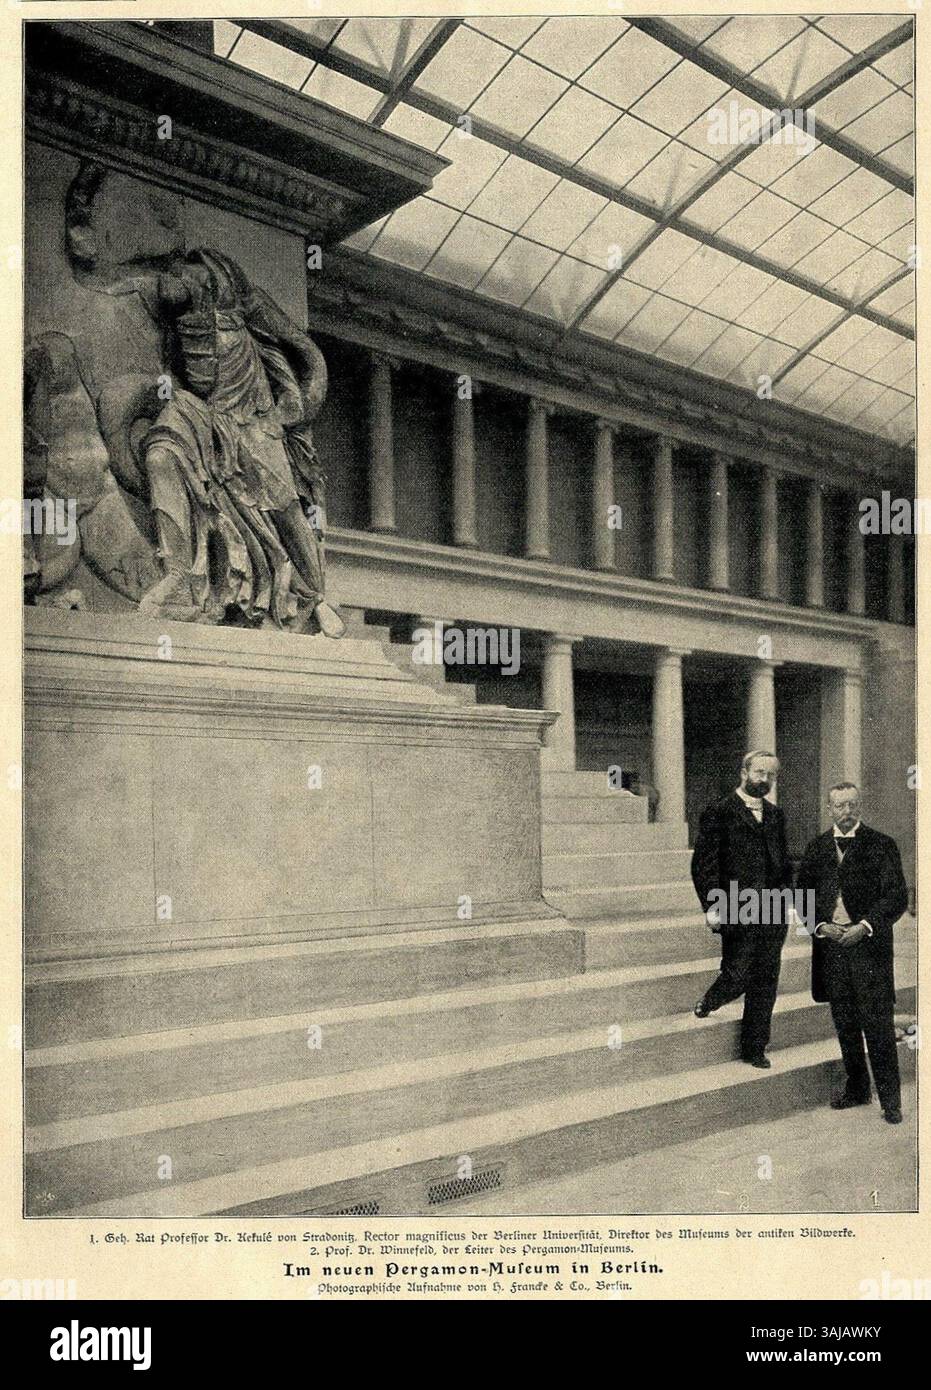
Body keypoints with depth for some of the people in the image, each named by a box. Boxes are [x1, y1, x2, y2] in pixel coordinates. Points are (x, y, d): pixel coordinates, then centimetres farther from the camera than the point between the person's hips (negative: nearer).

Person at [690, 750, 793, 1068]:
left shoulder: (775, 815, 14)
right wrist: (712, 907, -15)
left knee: (765, 983, 9)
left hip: (773, 914, 6)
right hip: (738, 914, -6)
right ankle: (708, 1002, 28)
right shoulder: (719, 813, -6)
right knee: (737, 977, -4)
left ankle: (755, 1048, 21)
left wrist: (783, 897, 11)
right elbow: (704, 864, -9)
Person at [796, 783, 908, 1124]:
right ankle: (856, 1088, 25)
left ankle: (890, 1099, 8)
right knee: (845, 1024, 12)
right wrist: (820, 926, -5)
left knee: (878, 1024, -3)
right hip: (830, 943, 4)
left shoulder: (882, 845, -1)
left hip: (869, 945, -3)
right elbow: (803, 895, 11)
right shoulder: (816, 848, 9)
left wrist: (865, 926, -14)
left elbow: (897, 897, -4)